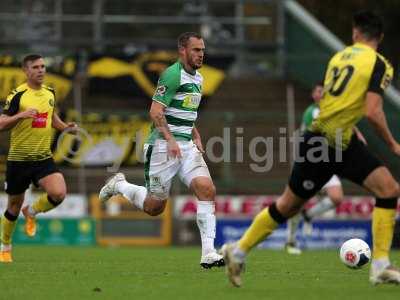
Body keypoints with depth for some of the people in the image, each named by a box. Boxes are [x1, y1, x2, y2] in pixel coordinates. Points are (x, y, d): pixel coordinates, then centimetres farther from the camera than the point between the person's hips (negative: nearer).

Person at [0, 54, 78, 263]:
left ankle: (32, 212, 13)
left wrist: (64, 127, 8)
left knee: (59, 193, -19)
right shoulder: (18, 95, -11)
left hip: (43, 158, 4)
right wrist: (20, 115, -28)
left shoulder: (49, 93, 5)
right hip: (18, 159, -4)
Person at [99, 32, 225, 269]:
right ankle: (119, 185, 30)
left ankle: (208, 253, -16)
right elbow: (156, 111, -18)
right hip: (163, 145, -7)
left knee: (207, 189, -14)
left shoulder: (198, 79, 16)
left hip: (187, 146, 7)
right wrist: (170, 139, -26)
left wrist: (196, 138, 16)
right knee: (154, 207, 0)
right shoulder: (172, 75, -13)